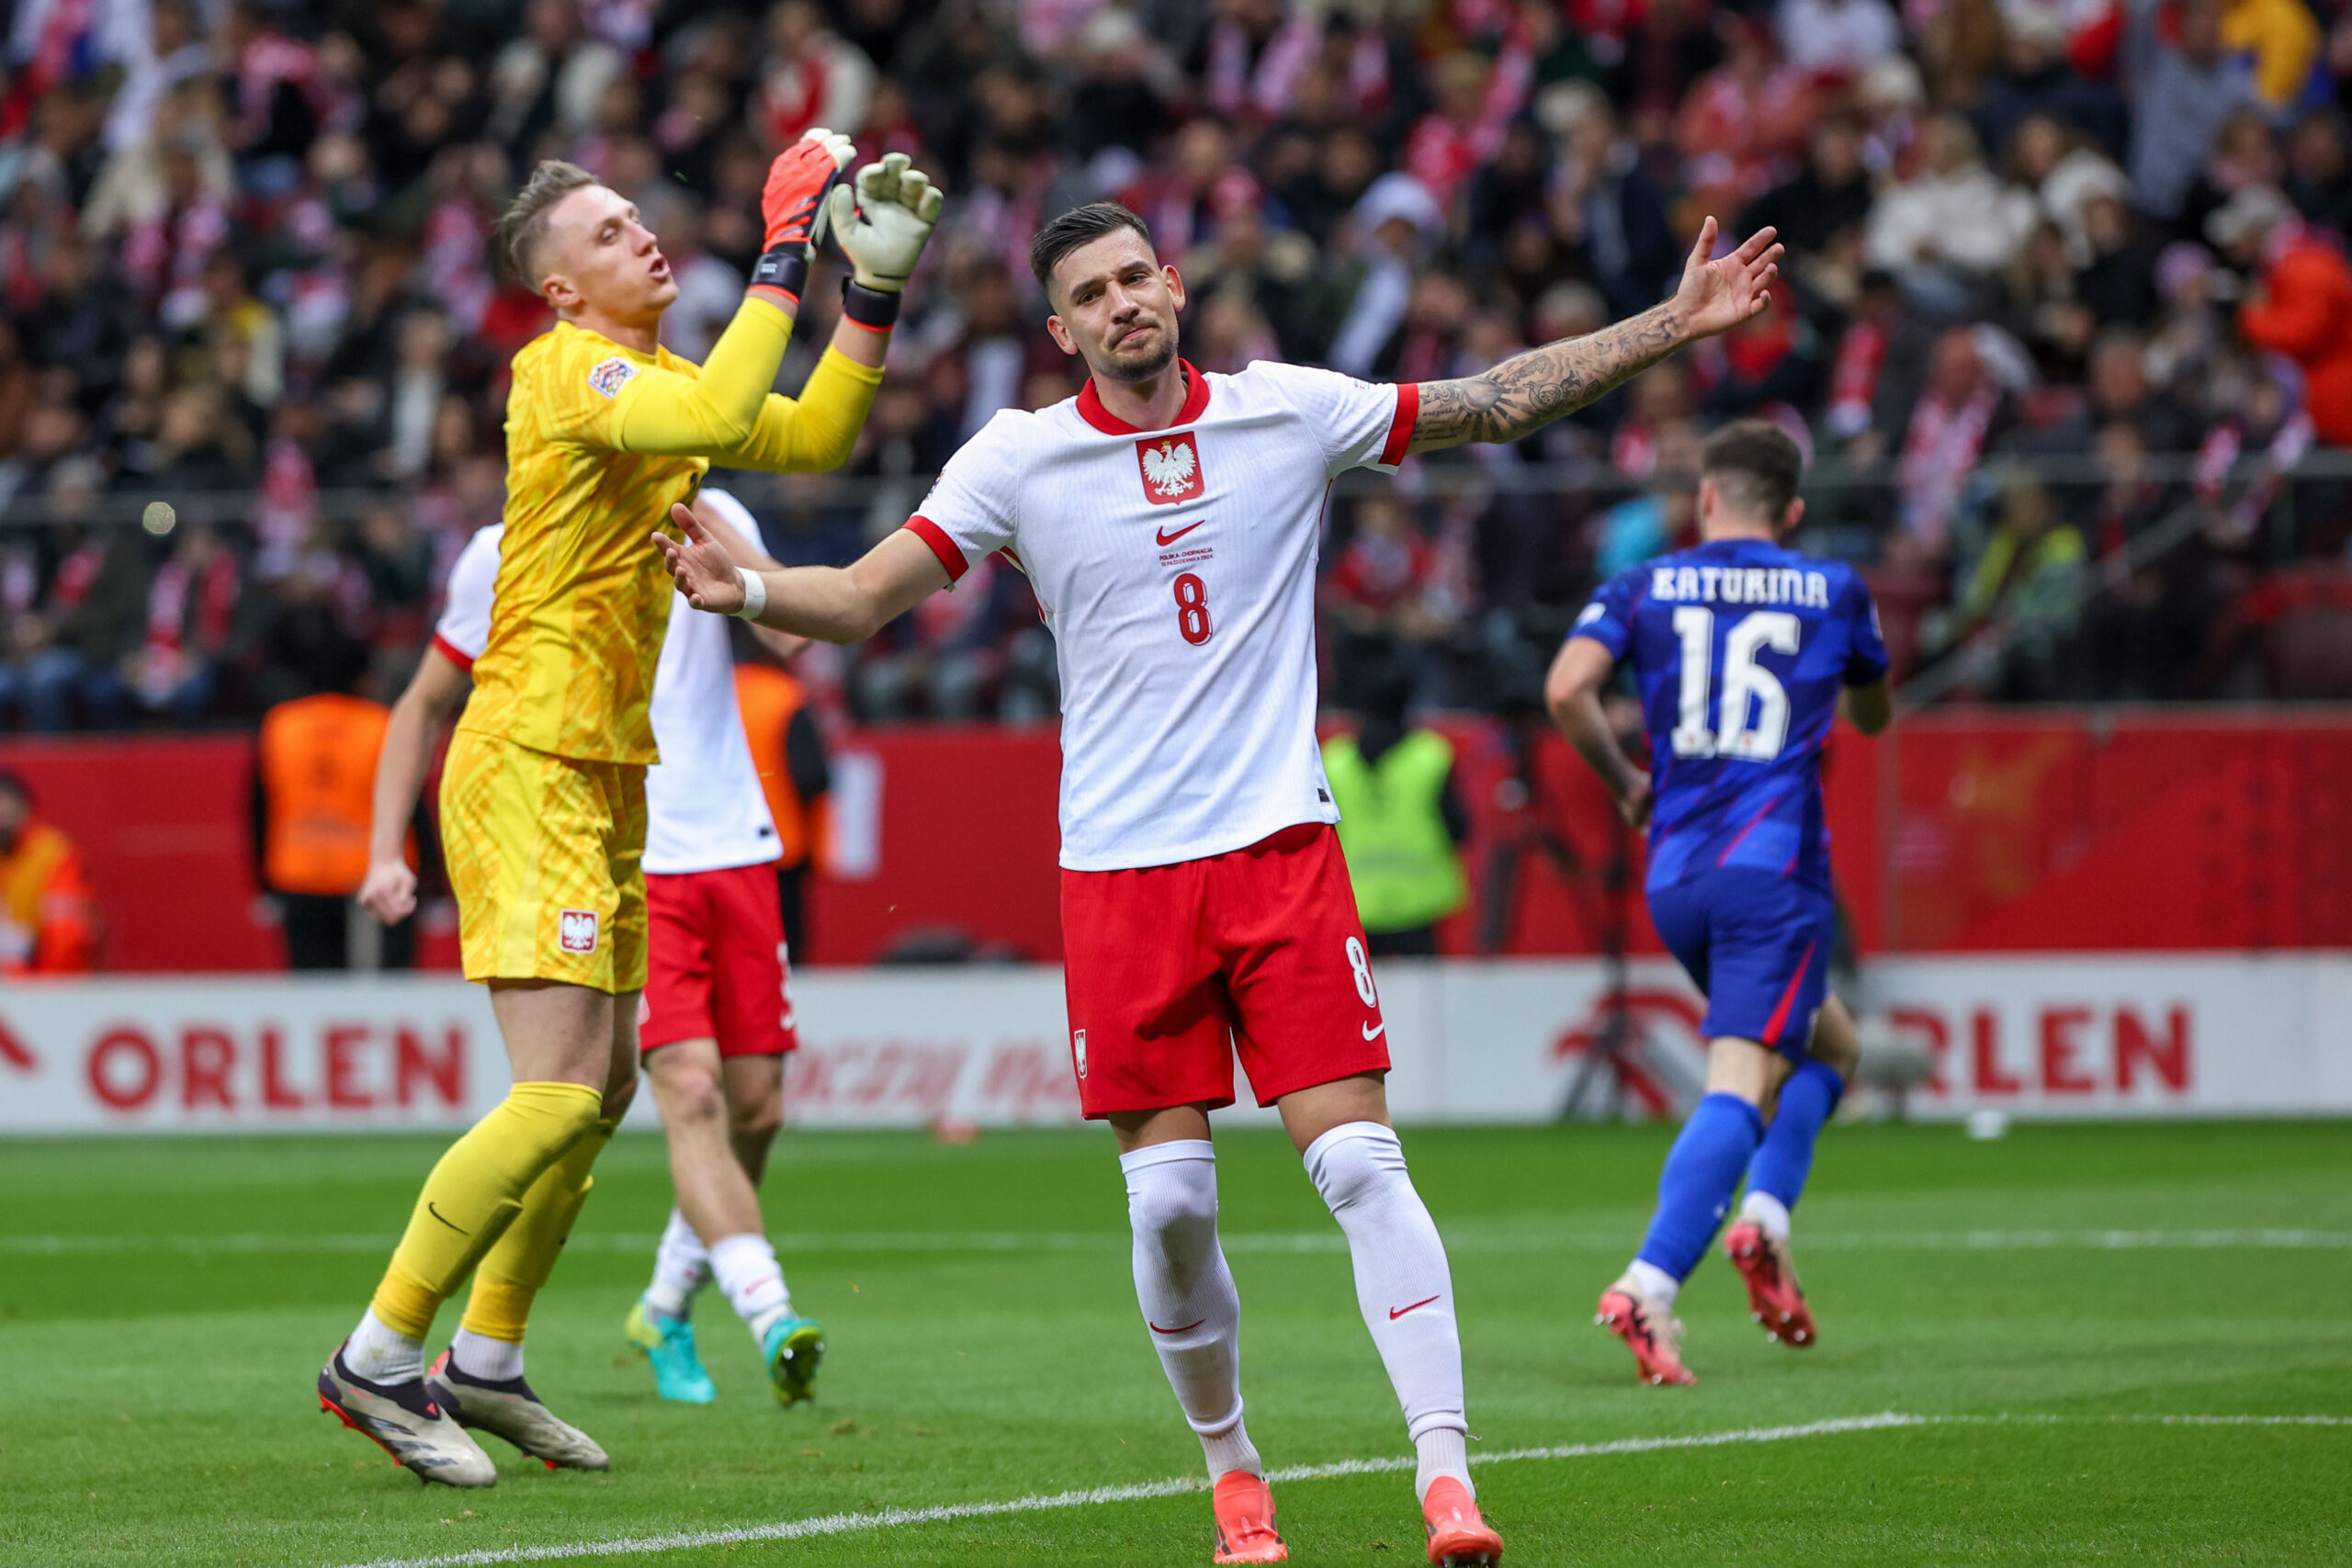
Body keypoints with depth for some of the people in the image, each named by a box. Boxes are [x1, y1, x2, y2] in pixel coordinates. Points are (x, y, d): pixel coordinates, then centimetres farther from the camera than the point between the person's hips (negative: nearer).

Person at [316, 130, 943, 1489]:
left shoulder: (657, 374, 17)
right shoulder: (570, 370, -13)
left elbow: (811, 436, 17)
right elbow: (720, 418, -30)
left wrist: (878, 285, 8)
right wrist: (787, 252, -25)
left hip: (604, 780, 10)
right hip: (529, 774, -10)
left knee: (606, 1090, 13)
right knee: (560, 1095, -16)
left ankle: (483, 1363, 24)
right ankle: (378, 1362, -8)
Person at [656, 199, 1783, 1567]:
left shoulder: (1289, 412, 3)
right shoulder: (1022, 457, 1)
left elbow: (1502, 401, 8)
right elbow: (866, 596, -1)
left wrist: (1675, 325, 2)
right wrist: (746, 589, -20)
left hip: (1280, 844, 0)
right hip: (1121, 872, 0)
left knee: (1361, 1163, -11)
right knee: (1170, 1200, -2)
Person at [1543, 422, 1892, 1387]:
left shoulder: (1644, 588, 10)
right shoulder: (1833, 592, 10)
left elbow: (1566, 688, -7)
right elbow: (1873, 716, 27)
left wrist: (1624, 782, 8)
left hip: (1675, 878, 4)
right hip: (1775, 870, -4)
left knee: (1828, 1043, 23)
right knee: (1739, 1085, -12)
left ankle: (1762, 1217, 4)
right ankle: (1648, 1287, -29)